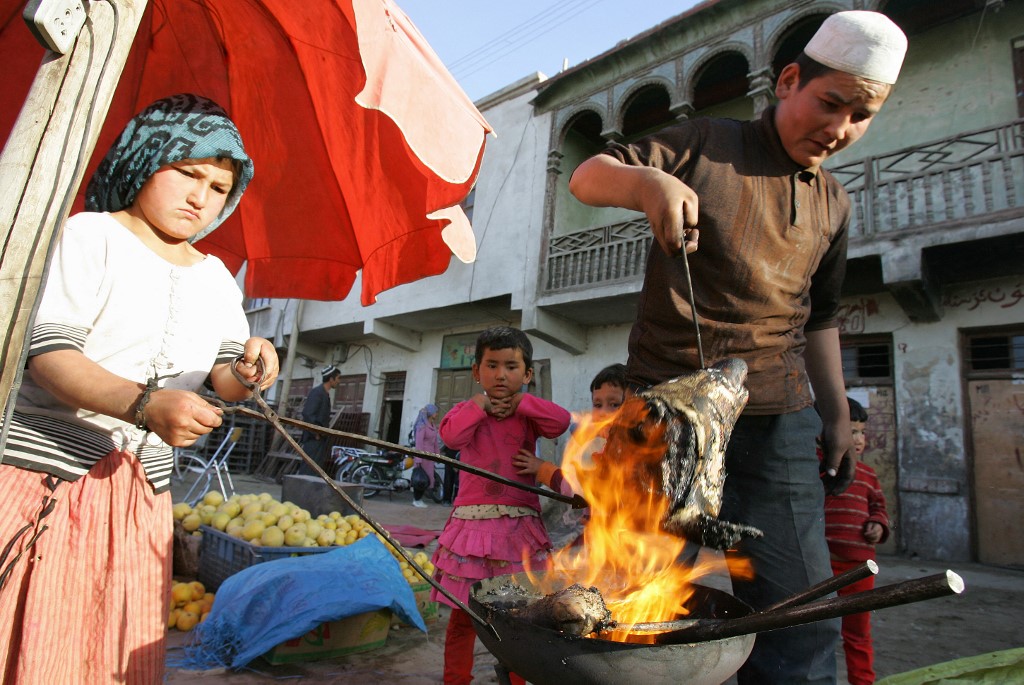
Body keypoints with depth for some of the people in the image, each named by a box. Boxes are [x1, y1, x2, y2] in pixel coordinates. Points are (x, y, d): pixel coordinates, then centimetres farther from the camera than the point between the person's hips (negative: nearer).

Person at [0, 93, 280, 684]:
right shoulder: (91, 236, -5)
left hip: (141, 492, 5)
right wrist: (144, 404, -31)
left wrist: (245, 370, -18)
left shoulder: (216, 278, 11)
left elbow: (221, 377, 6)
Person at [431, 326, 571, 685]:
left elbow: (561, 421, -12)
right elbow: (451, 436, -15)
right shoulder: (468, 410, 6)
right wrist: (480, 402, -9)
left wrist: (519, 401, -7)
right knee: (462, 615, 8)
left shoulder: (527, 414, 7)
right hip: (472, 523, 0)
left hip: (520, 527, 1)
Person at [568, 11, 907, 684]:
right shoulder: (707, 145, 2)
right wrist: (647, 181, -27)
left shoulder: (833, 204, 16)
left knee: (802, 616, 4)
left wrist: (837, 412, 18)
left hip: (777, 421, 5)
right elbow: (586, 176, -5)